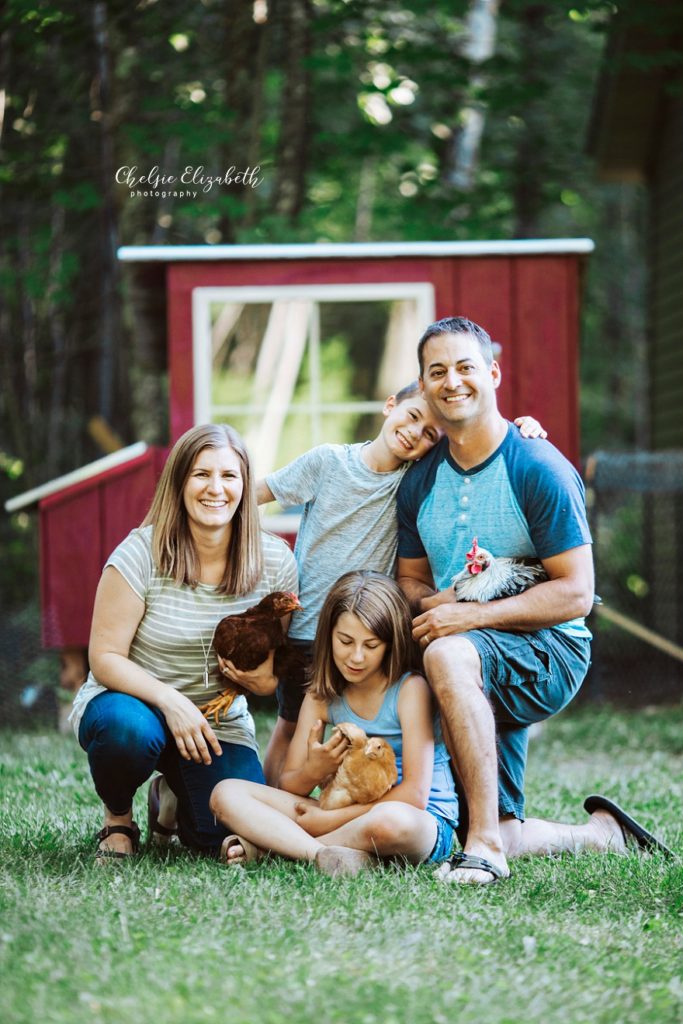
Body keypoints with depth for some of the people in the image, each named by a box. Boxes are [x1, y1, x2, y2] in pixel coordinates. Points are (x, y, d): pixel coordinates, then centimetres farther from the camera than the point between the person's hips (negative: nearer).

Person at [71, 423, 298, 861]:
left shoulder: (276, 562, -6)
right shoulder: (142, 553, -15)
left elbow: (284, 657, 5)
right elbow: (105, 658, -14)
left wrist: (266, 678, -19)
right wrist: (170, 702, -29)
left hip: (219, 723, 3)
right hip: (132, 700, -3)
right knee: (129, 729, -40)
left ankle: (173, 799, 17)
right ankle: (118, 818, -4)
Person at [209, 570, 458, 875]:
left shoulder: (410, 689, -10)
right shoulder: (321, 697, 7)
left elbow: (414, 795, -17)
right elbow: (289, 787, 6)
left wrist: (330, 817, -16)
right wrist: (313, 772, -19)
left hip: (426, 822, -5)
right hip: (352, 816, 5)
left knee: (391, 819, -45)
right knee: (226, 794, -8)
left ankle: (267, 845, -25)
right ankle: (322, 854, -29)